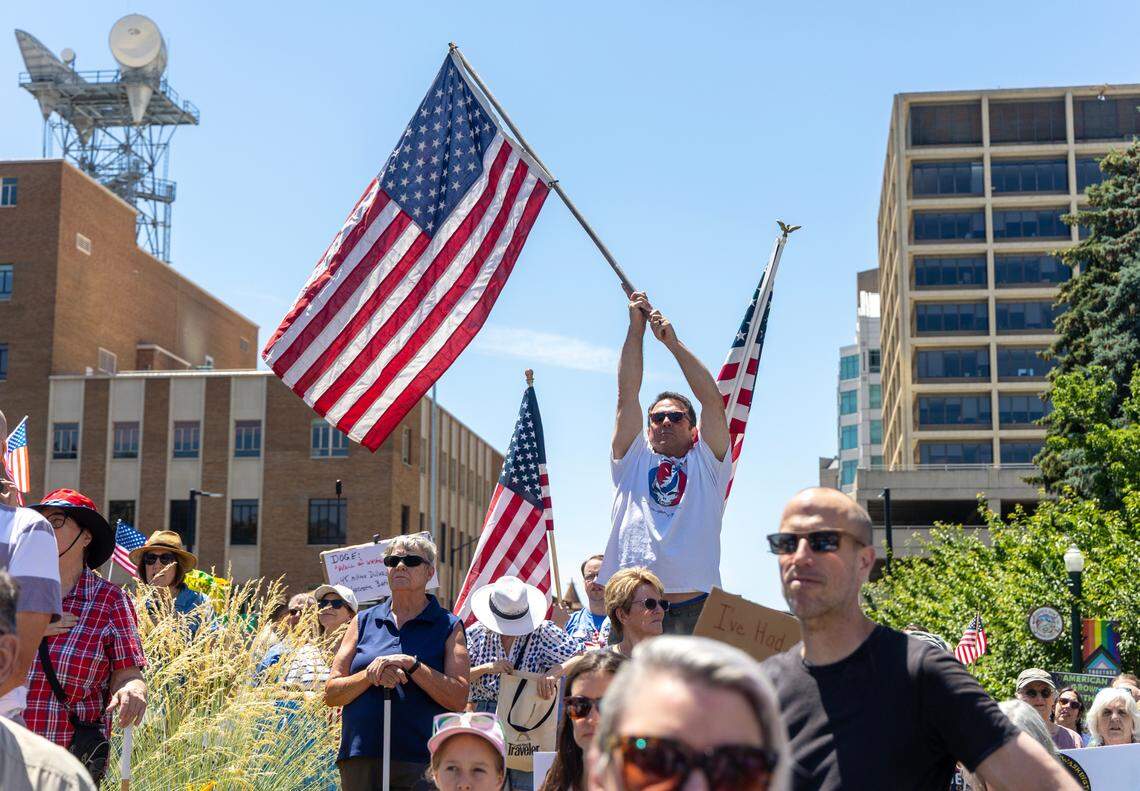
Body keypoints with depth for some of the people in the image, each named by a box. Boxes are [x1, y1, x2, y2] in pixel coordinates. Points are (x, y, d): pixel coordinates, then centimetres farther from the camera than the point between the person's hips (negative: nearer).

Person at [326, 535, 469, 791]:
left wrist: (411, 664, -14)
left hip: (420, 763, -2)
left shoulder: (448, 627, 7)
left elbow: (458, 699, -5)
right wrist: (370, 675, -8)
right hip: (359, 758, 3)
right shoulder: (363, 621, 15)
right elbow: (331, 694, 9)